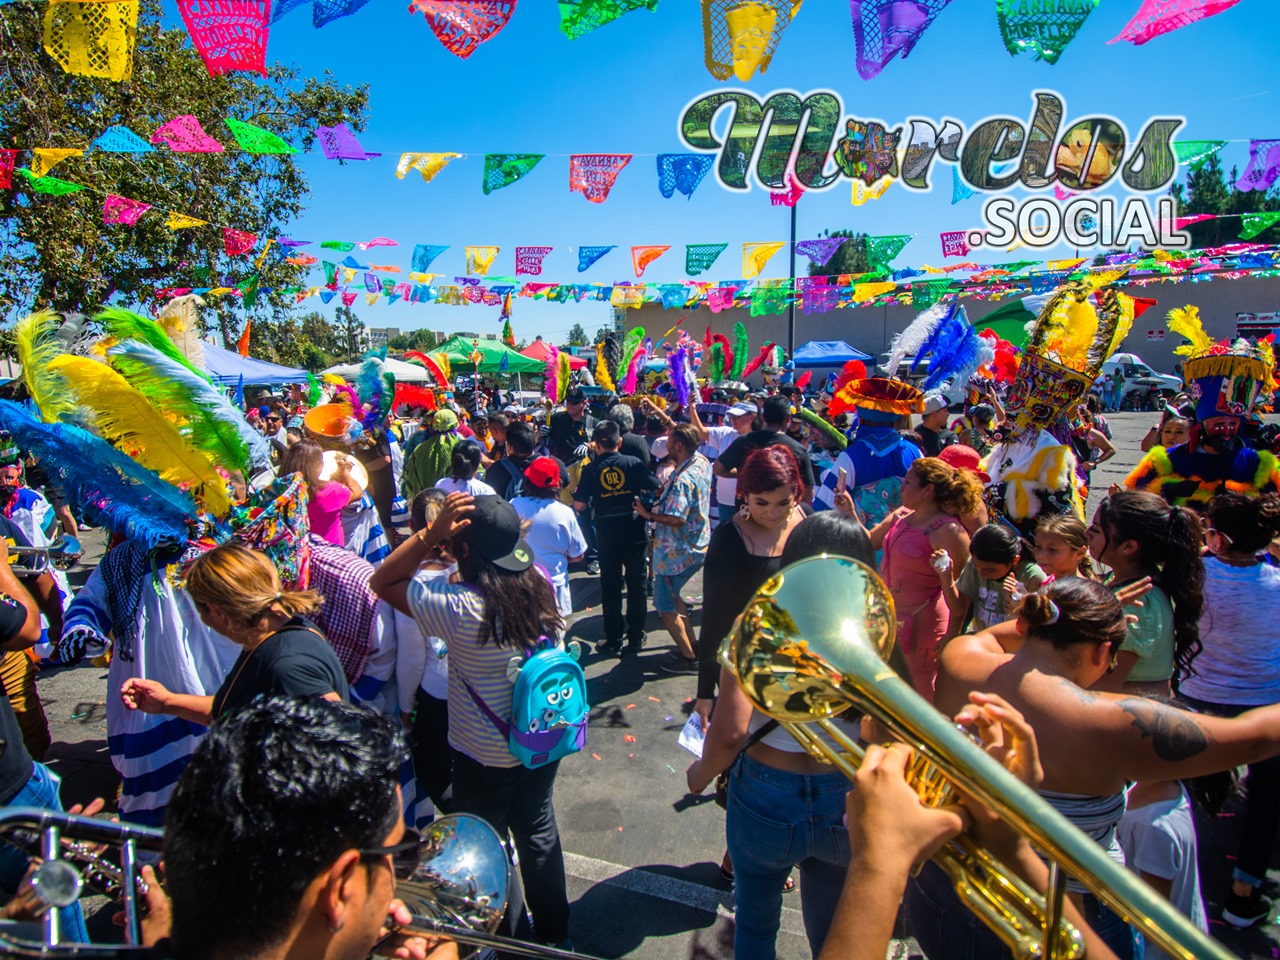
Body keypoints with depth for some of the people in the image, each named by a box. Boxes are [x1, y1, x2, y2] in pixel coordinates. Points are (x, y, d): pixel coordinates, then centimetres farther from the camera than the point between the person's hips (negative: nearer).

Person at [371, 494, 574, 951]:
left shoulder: (460, 610, -30)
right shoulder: (540, 585, -15)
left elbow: (384, 581, -19)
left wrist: (431, 533, -28)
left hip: (485, 759, -5)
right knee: (539, 833, 26)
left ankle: (512, 938, 41)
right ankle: (555, 934, 45)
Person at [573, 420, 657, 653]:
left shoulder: (590, 469, -4)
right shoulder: (633, 463, -4)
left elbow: (579, 505, -7)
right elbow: (656, 489, -9)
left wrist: (575, 491, 14)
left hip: (607, 535, 0)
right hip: (634, 532, 0)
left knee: (610, 588, 10)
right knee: (636, 584, 13)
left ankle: (614, 640, 17)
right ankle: (636, 636, 20)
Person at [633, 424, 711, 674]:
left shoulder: (682, 480, -29)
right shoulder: (702, 462, -1)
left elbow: (676, 519, -34)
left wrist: (647, 513, -21)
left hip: (679, 552, -10)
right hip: (698, 545, 10)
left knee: (664, 604, 4)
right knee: (671, 594, 25)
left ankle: (690, 658, 12)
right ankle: (690, 644, 32)